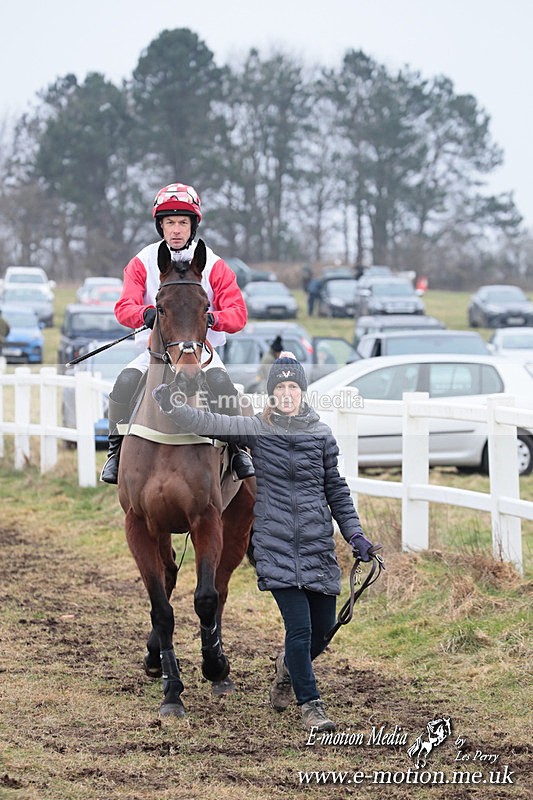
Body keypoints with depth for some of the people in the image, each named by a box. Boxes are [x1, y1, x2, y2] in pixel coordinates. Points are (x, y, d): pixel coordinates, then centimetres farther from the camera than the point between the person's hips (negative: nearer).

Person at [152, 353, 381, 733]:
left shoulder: (322, 434, 6)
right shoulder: (257, 429, 1)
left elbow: (336, 490, 12)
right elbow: (210, 423, -10)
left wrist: (356, 536, 6)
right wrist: (173, 406, -24)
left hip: (318, 545, 3)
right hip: (275, 546, -3)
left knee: (324, 627, 7)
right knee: (299, 626, -11)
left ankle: (289, 666, 39)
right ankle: (311, 704, 4)